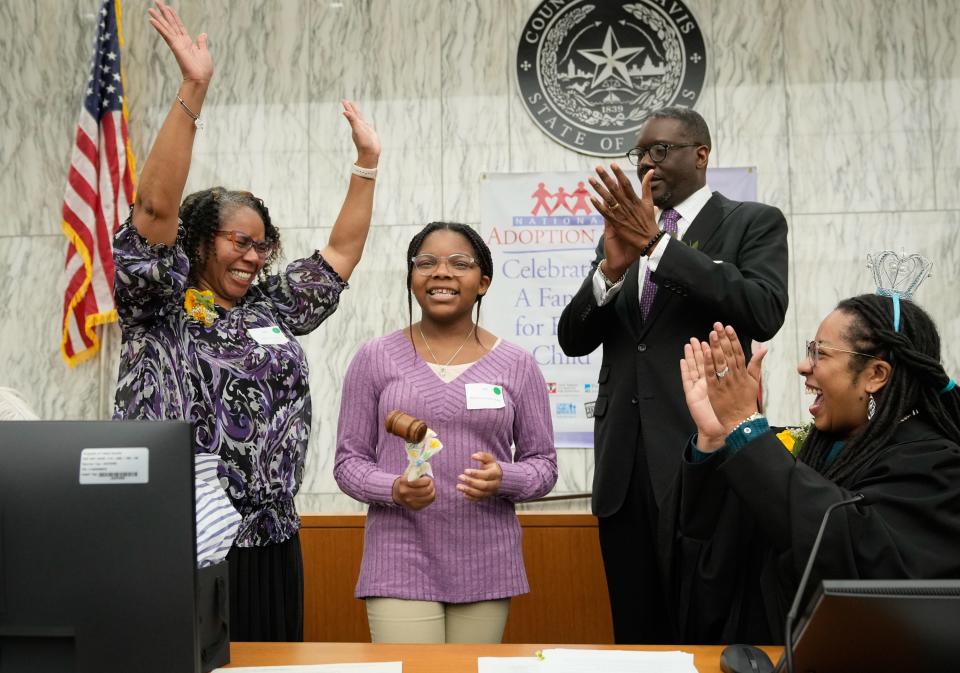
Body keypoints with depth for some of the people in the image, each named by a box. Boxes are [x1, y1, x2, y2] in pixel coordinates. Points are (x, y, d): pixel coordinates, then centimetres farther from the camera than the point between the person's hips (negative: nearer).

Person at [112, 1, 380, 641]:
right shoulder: (159, 306, 1)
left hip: (267, 540, 5)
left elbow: (342, 251, 20)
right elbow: (157, 206, -12)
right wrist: (193, 91, -18)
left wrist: (367, 163, 14)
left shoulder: (273, 306, 16)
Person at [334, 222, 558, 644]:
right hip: (400, 563, -1)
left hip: (487, 565, 1)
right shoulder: (375, 359, 3)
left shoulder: (516, 364, 4)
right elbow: (348, 460, 5)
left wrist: (503, 479, -14)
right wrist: (393, 489, -15)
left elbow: (543, 464, 7)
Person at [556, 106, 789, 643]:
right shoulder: (624, 233, 17)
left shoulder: (754, 223, 3)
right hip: (624, 463, 5)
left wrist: (657, 244, -18)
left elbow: (765, 312, -16)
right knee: (636, 629, 12)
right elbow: (573, 339, 8)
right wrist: (612, 267, -11)